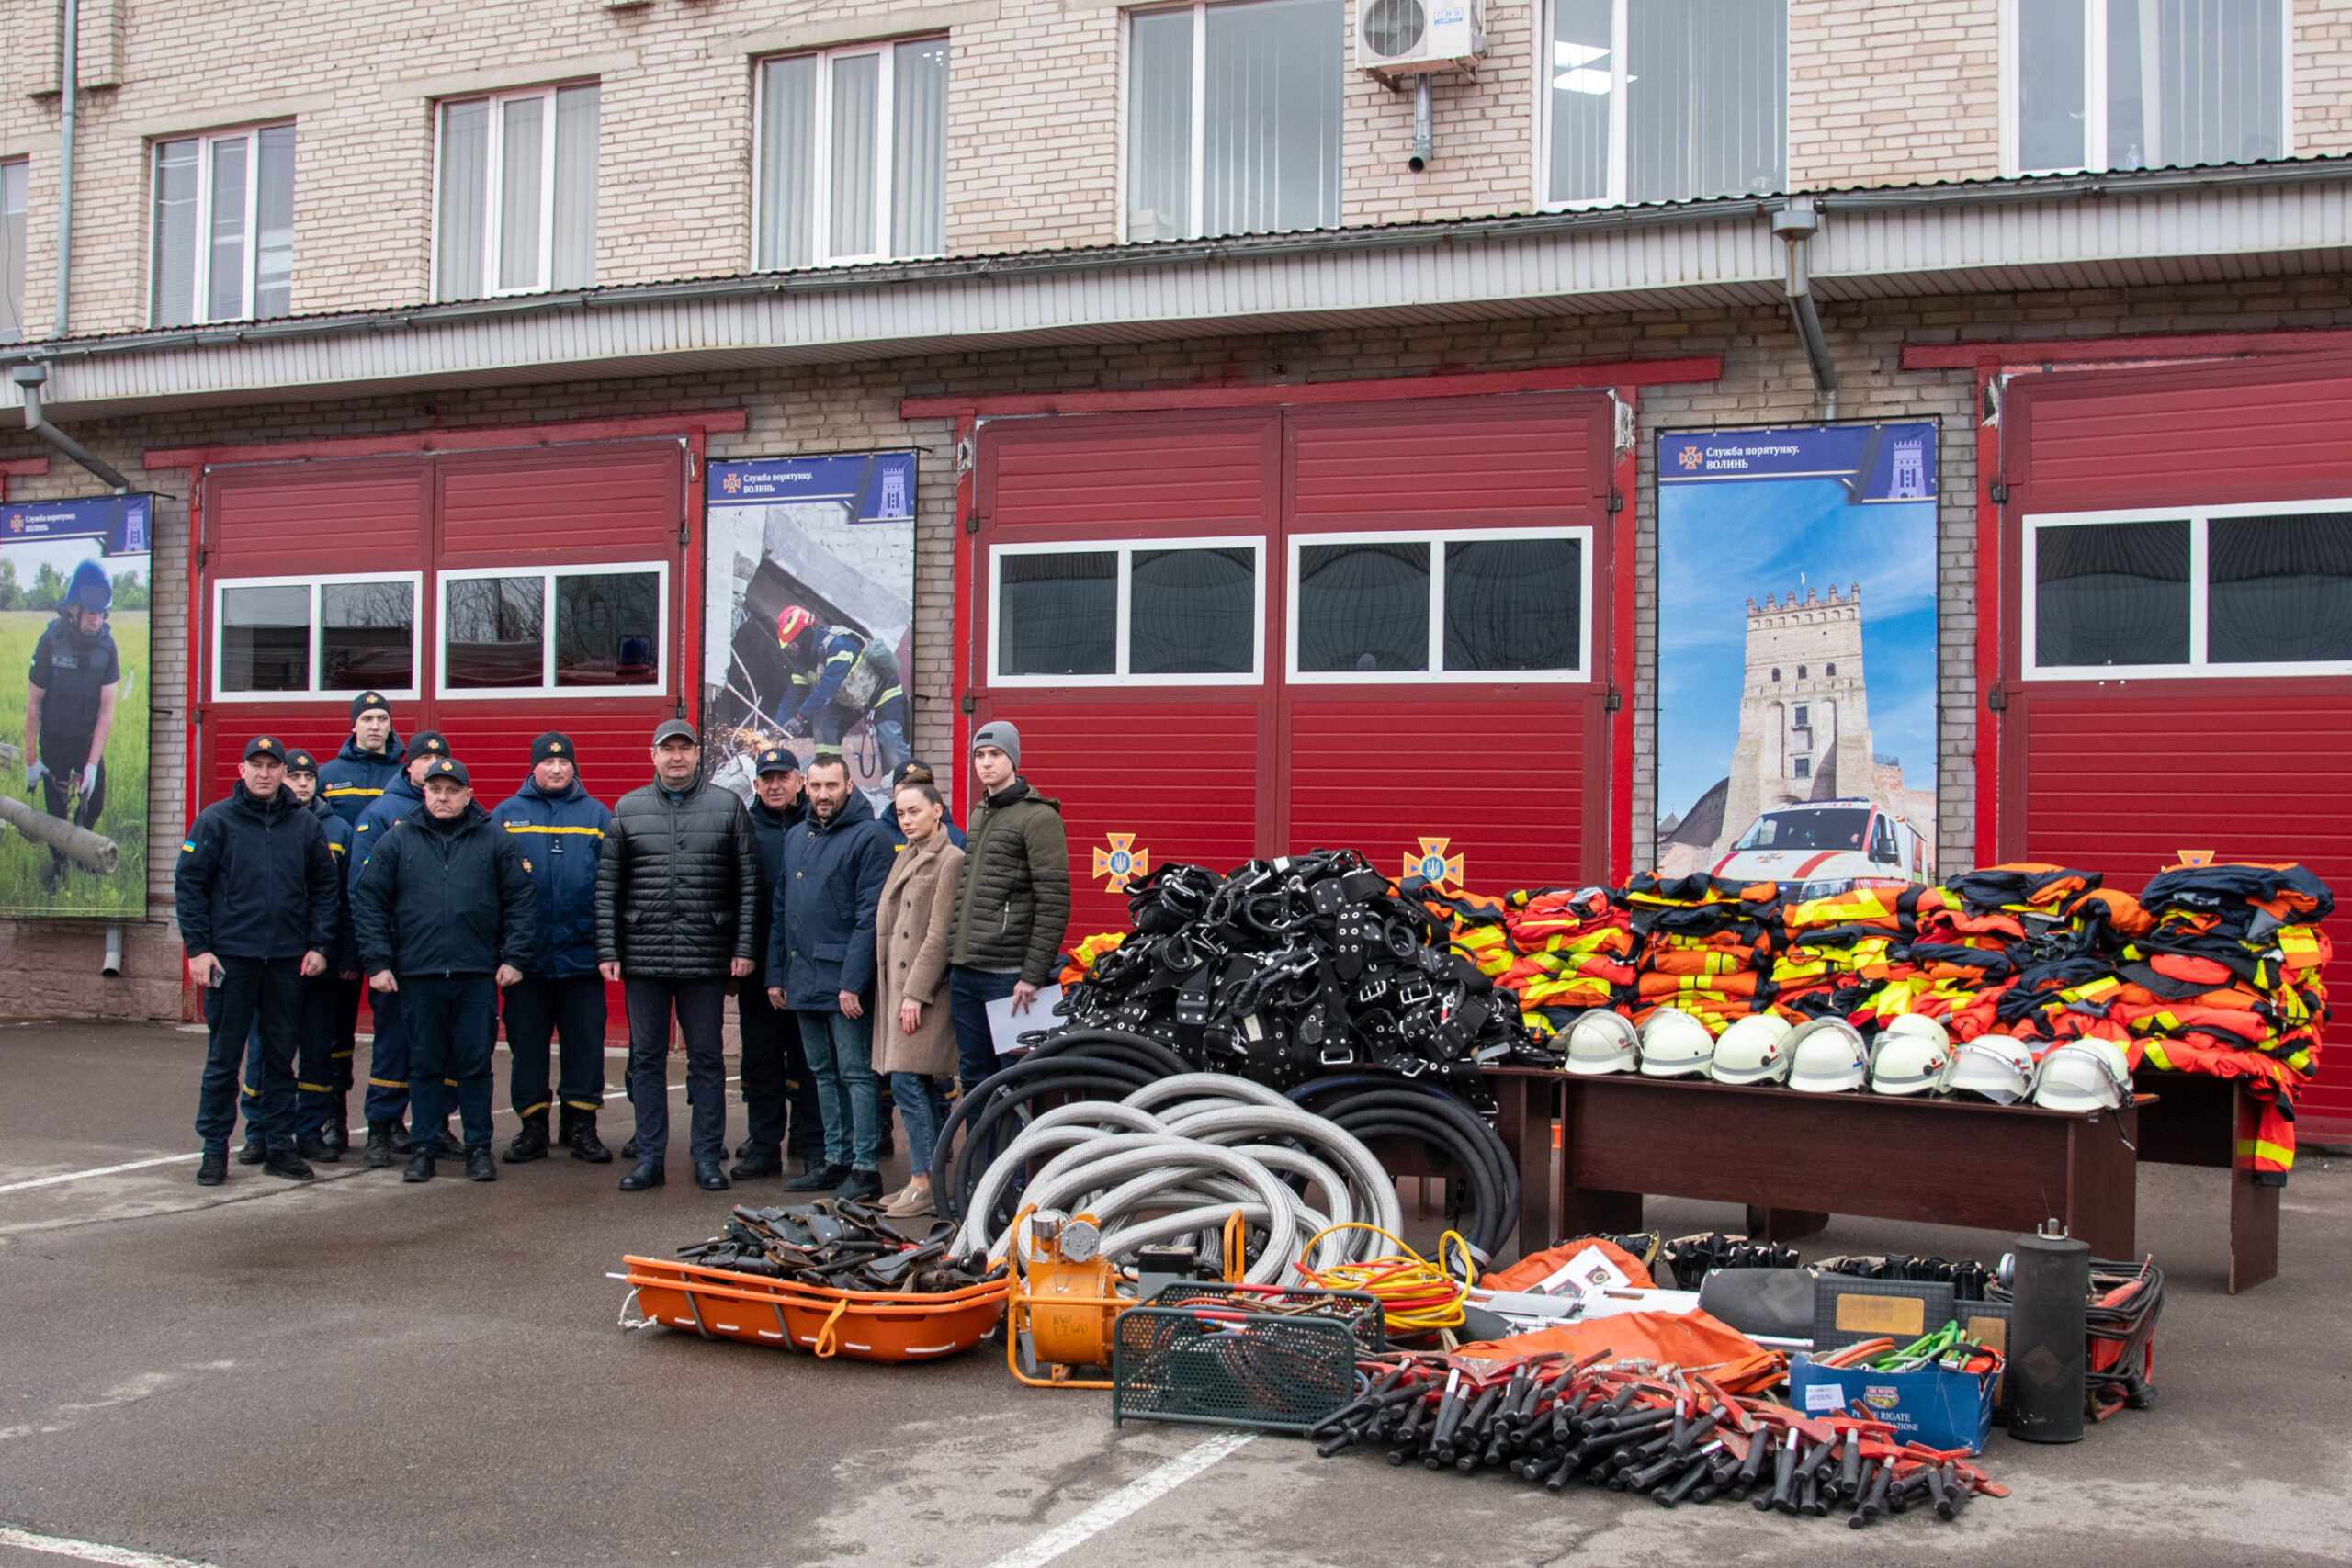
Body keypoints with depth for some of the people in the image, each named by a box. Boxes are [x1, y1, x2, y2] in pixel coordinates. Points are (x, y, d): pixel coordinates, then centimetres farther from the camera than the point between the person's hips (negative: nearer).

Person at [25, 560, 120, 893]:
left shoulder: (106, 644, -17)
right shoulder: (50, 642, -23)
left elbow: (107, 709, -14)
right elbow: (33, 704, -14)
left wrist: (93, 763, -18)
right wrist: (30, 759, -11)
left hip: (90, 738, 2)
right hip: (55, 739, -2)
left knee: (95, 799, 6)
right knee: (56, 807, 5)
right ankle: (59, 862, 30)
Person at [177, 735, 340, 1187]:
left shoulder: (306, 825, 8)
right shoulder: (214, 821, 0)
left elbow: (325, 888, 12)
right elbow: (189, 886, -1)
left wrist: (319, 945, 2)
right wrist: (197, 948, -8)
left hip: (289, 959, 3)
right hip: (231, 955, -3)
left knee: (281, 1056, 8)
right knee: (223, 1056, 2)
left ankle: (280, 1145, 16)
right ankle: (215, 1149, 9)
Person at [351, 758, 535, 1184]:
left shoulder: (495, 841, 6)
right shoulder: (397, 840, 6)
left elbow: (522, 900, 6)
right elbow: (368, 901, 6)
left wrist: (514, 957, -1)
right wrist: (376, 962, -1)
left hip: (478, 975, 0)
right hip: (417, 974, 1)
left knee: (476, 1064, 3)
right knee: (424, 1065, 7)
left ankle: (479, 1149, 11)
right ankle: (422, 1149, 15)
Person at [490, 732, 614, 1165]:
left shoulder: (598, 816, 7)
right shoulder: (506, 815, 6)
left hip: (582, 954, 0)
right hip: (526, 955, 0)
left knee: (585, 1042, 4)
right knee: (526, 1043, 6)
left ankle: (581, 1125, 15)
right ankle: (532, 1126, 16)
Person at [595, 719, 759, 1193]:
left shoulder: (727, 807, 4)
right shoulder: (627, 810, 8)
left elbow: (748, 883, 3)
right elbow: (607, 885, 8)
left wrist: (744, 948, -4)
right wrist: (607, 950, 1)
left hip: (705, 958, -1)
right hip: (642, 958, 1)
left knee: (706, 1059, 4)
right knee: (646, 1059, 7)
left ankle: (708, 1156, 12)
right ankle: (649, 1157, 15)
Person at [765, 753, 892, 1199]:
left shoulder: (868, 838, -8)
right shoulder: (795, 837, 15)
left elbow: (869, 916, -14)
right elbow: (781, 909, 19)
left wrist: (853, 981, -19)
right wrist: (776, 973, 14)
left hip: (843, 978, -8)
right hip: (802, 978, 8)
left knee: (856, 1073, -4)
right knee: (823, 1073, 13)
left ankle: (866, 1167, 0)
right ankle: (836, 1158, 21)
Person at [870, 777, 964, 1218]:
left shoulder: (951, 860, -8)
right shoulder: (904, 858, 18)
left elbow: (940, 934, -14)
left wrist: (916, 991, -17)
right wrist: (891, 990, 13)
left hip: (924, 987, -8)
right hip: (896, 983, 8)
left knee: (908, 1081, -12)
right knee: (923, 1087, 9)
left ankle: (925, 1184, -7)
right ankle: (930, 1179, 13)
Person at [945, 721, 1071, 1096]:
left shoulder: (1038, 817, -8)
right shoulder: (978, 815, 18)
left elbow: (1054, 902, -14)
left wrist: (1034, 974, -17)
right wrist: (953, 957, 16)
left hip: (1007, 976, -8)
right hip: (965, 973, 8)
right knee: (973, 1073, 13)